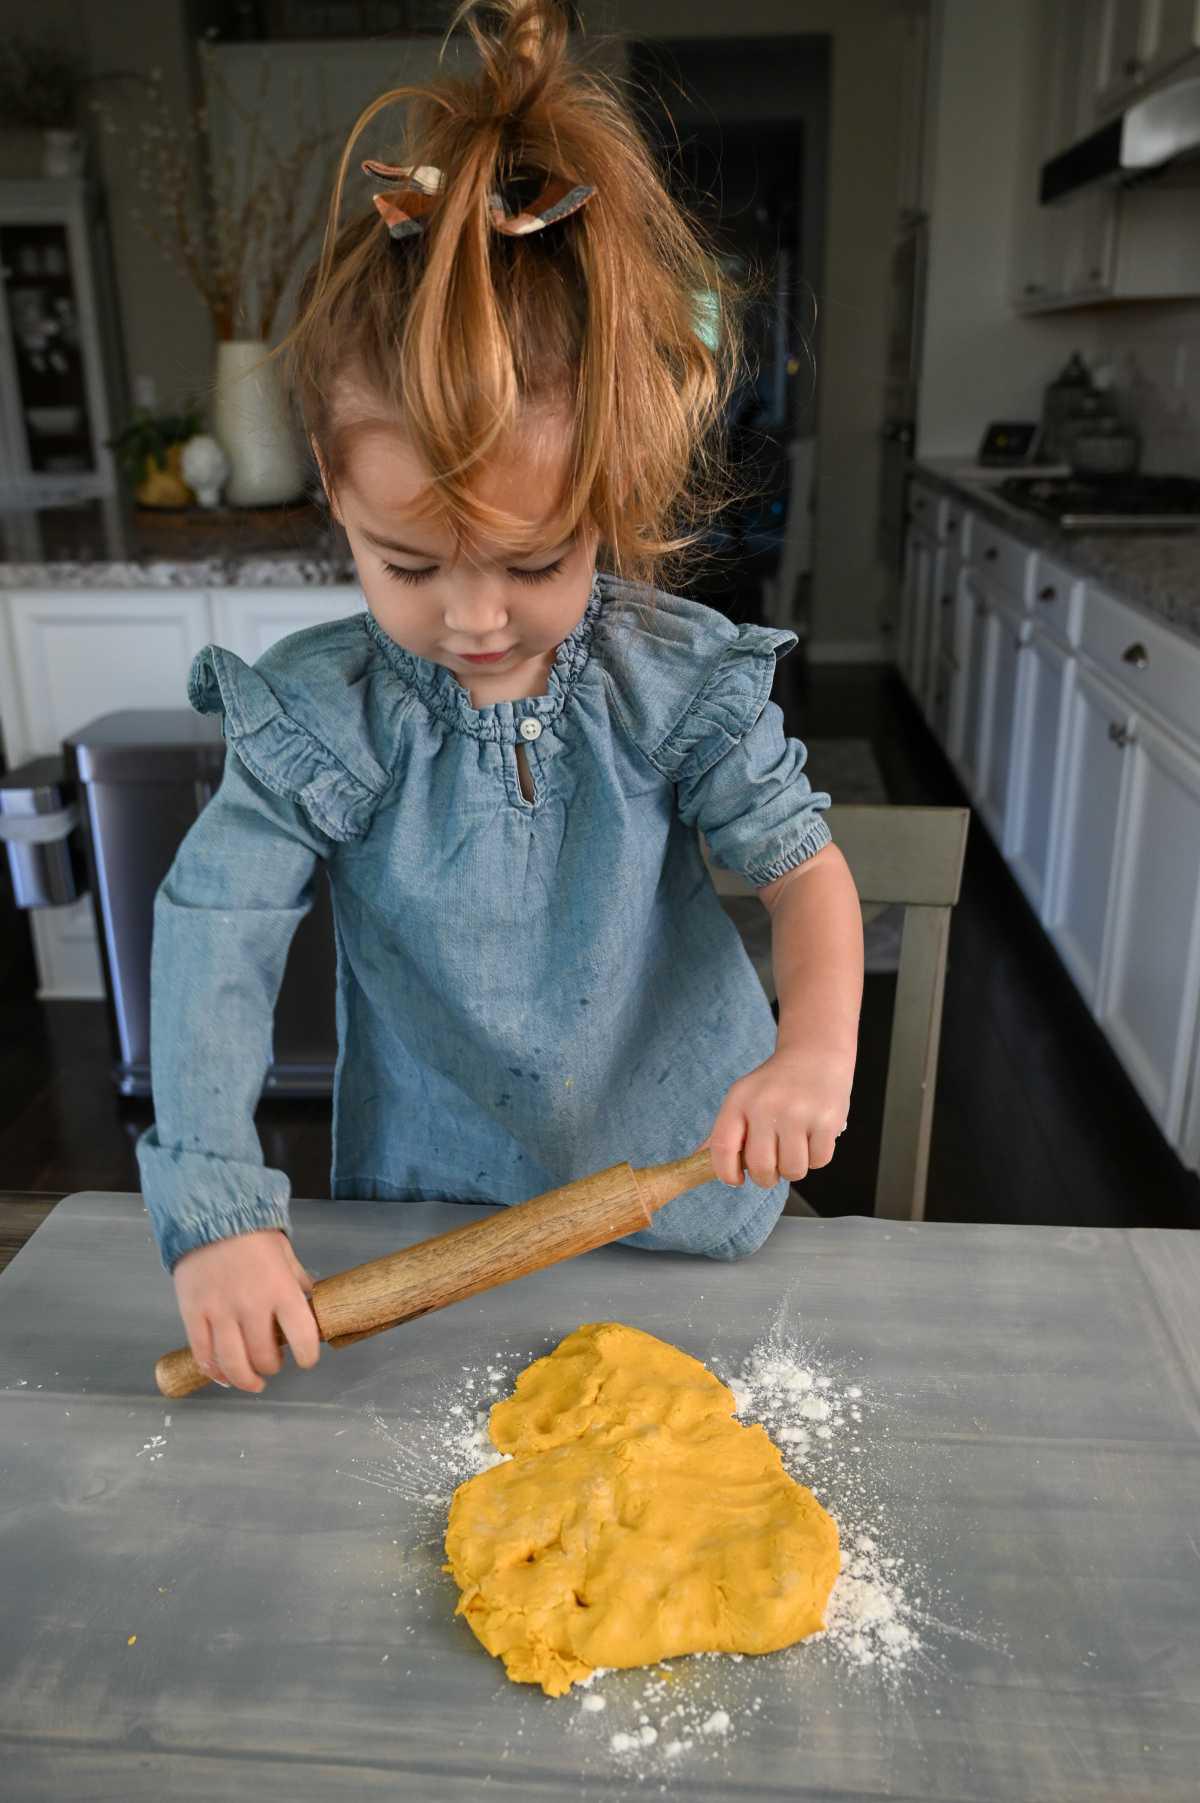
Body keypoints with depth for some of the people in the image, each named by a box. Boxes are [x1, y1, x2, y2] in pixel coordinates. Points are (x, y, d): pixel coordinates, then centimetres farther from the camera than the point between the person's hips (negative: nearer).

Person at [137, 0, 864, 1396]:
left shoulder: (679, 680, -14)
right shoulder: (321, 715, -16)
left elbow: (802, 863, -10)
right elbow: (211, 930, -18)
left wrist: (817, 1047, -29)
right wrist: (216, 1209, -26)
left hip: (685, 1187, 1)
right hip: (434, 1216, 0)